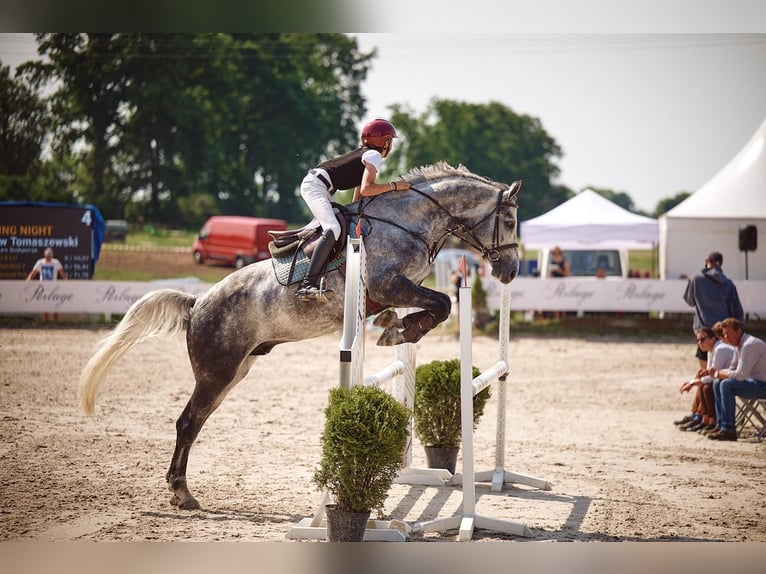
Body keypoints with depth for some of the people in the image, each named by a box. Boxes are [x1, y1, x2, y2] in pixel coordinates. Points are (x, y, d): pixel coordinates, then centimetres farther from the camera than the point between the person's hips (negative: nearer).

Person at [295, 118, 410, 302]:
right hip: (316, 186, -11)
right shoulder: (374, 155, -5)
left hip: (312, 183, 11)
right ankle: (307, 285, -39)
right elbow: (365, 190, -20)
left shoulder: (364, 153, 23)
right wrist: (394, 185, -14)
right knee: (333, 229, -28)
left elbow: (357, 199, 22)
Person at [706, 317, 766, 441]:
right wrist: (714, 371, -2)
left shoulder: (750, 345, -21)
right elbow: (732, 370, 18)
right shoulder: (739, 346, 11)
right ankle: (721, 425, 8)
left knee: (726, 385, -25)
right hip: (753, 381, 10)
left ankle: (728, 430, -22)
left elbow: (740, 375, -26)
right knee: (717, 384, 9)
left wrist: (718, 373, -12)